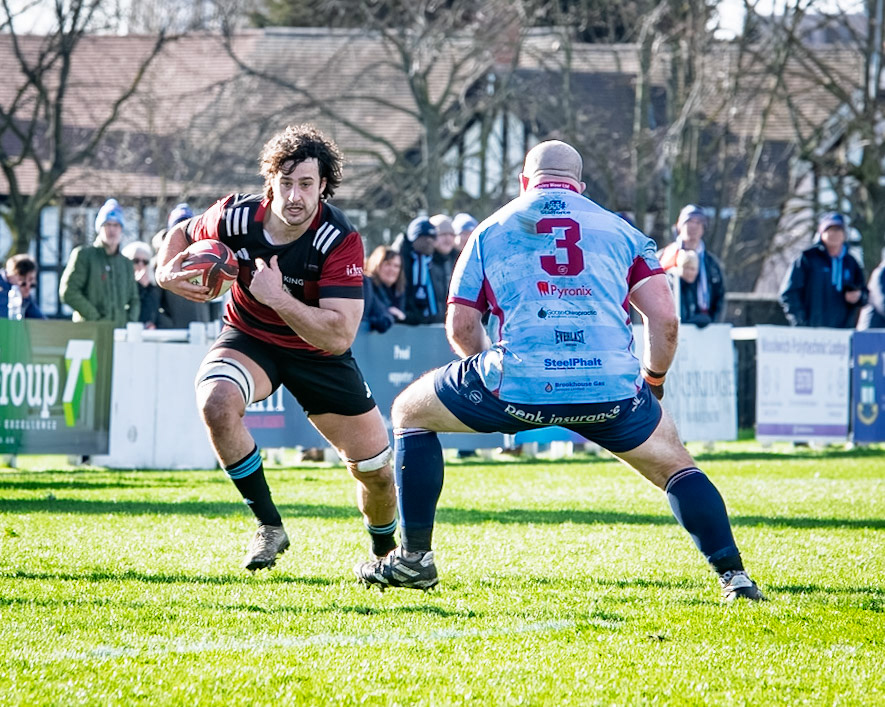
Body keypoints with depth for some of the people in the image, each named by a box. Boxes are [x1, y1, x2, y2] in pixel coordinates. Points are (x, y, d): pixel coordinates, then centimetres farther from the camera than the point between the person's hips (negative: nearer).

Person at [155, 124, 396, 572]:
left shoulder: (340, 241, -28)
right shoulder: (235, 217, -21)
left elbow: (338, 336, -34)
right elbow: (183, 232, 3)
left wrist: (278, 298, -40)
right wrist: (166, 273, -17)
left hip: (317, 351, 0)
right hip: (249, 339, 1)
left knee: (378, 471, 0)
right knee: (216, 402, -34)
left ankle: (386, 553, 35)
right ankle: (269, 526, -16)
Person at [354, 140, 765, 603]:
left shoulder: (492, 230, 18)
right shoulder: (620, 230, 18)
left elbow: (460, 326, 15)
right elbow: (665, 320, 10)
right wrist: (654, 381, 27)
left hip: (519, 384, -1)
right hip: (611, 389, 1)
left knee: (409, 412, 24)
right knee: (674, 465, 25)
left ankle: (414, 558, 21)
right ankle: (733, 575, 9)